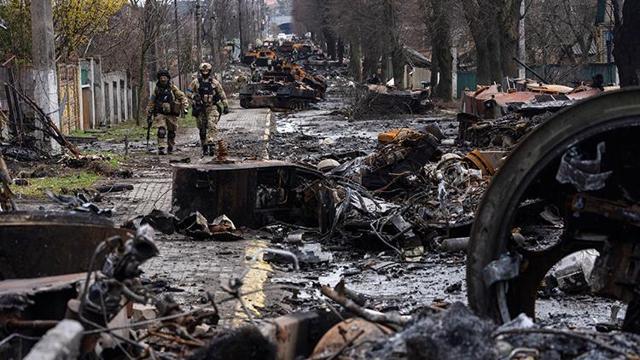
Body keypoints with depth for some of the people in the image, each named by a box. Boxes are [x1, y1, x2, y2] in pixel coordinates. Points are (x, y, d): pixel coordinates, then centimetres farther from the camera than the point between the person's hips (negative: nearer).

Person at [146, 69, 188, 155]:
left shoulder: (173, 88, -1)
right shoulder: (157, 89, 5)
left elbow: (182, 97, 2)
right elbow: (152, 102, 14)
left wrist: (184, 107, -12)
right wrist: (149, 113, 14)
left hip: (171, 114, 0)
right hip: (160, 114, 0)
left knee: (171, 132, 10)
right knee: (161, 131, -16)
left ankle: (170, 148, 27)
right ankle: (161, 149, -19)